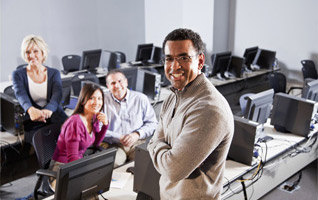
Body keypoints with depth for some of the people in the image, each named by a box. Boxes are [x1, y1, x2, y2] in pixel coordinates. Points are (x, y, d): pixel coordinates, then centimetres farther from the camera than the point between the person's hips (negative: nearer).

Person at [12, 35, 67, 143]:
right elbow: (20, 94, -12)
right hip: (32, 120, -1)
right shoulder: (18, 74, 7)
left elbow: (57, 94, -7)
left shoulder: (54, 73, 11)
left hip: (54, 115, 2)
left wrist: (48, 110, -31)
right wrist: (31, 110, -36)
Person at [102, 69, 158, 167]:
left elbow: (152, 123, 10)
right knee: (113, 164, -32)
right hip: (114, 145, -1)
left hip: (138, 143, 2)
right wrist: (119, 138, -10)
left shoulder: (141, 98, 11)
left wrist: (137, 134, -8)